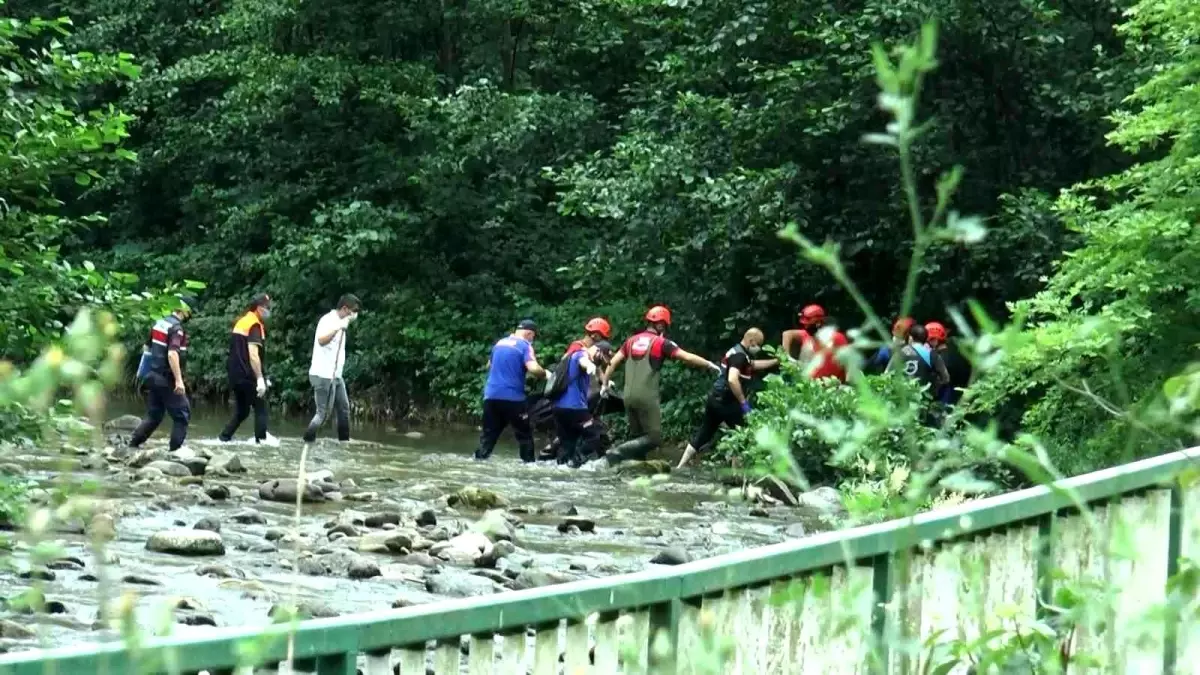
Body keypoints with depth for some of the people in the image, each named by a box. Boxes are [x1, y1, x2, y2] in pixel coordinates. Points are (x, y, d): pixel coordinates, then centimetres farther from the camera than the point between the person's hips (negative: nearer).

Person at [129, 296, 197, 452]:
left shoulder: (159, 323, 11)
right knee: (182, 414, 1)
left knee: (154, 415, 15)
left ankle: (133, 443, 10)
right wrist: (179, 380, -30)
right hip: (167, 379, -8)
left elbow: (147, 347, 21)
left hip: (153, 376, 8)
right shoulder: (176, 328, -16)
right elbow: (172, 354, -28)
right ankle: (175, 449, -3)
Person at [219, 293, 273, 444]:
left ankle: (224, 437, 10)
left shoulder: (241, 322, 14)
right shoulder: (255, 325, -13)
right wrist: (260, 378, -24)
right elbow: (253, 354, -22)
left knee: (241, 411, 15)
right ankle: (261, 440, -5)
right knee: (261, 409, 0)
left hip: (236, 375, 8)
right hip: (249, 376, -8)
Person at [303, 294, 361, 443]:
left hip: (335, 375, 10)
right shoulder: (327, 320, -15)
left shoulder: (340, 322, 14)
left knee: (344, 408, 12)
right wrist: (338, 328, -41)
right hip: (323, 375, -10)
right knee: (323, 412, -9)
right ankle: (308, 440, -2)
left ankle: (344, 441, 19)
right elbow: (321, 340, -35)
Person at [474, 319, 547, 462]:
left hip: (491, 395, 5)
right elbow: (533, 369, -20)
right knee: (524, 434, 6)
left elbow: (489, 365, 32)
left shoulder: (500, 343, 16)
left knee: (488, 433, 9)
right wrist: (545, 373, -1)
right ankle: (529, 462, 4)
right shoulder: (525, 346, -5)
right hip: (512, 397, -5)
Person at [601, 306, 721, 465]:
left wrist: (605, 383, 24)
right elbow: (688, 357, -4)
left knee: (637, 436, 15)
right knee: (654, 438, -4)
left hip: (629, 396, 6)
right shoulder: (661, 343, -3)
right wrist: (709, 364, 8)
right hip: (647, 397, -6)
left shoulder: (632, 341, 13)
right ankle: (617, 453, -18)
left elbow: (613, 362, 12)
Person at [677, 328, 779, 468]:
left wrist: (776, 361, 35)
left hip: (715, 399, 10)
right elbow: (732, 380, -31)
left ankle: (680, 467, 12)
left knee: (703, 435, 12)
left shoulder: (737, 352, 17)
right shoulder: (739, 355, -17)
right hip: (725, 401, -10)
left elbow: (754, 364, 36)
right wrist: (744, 402, -25)